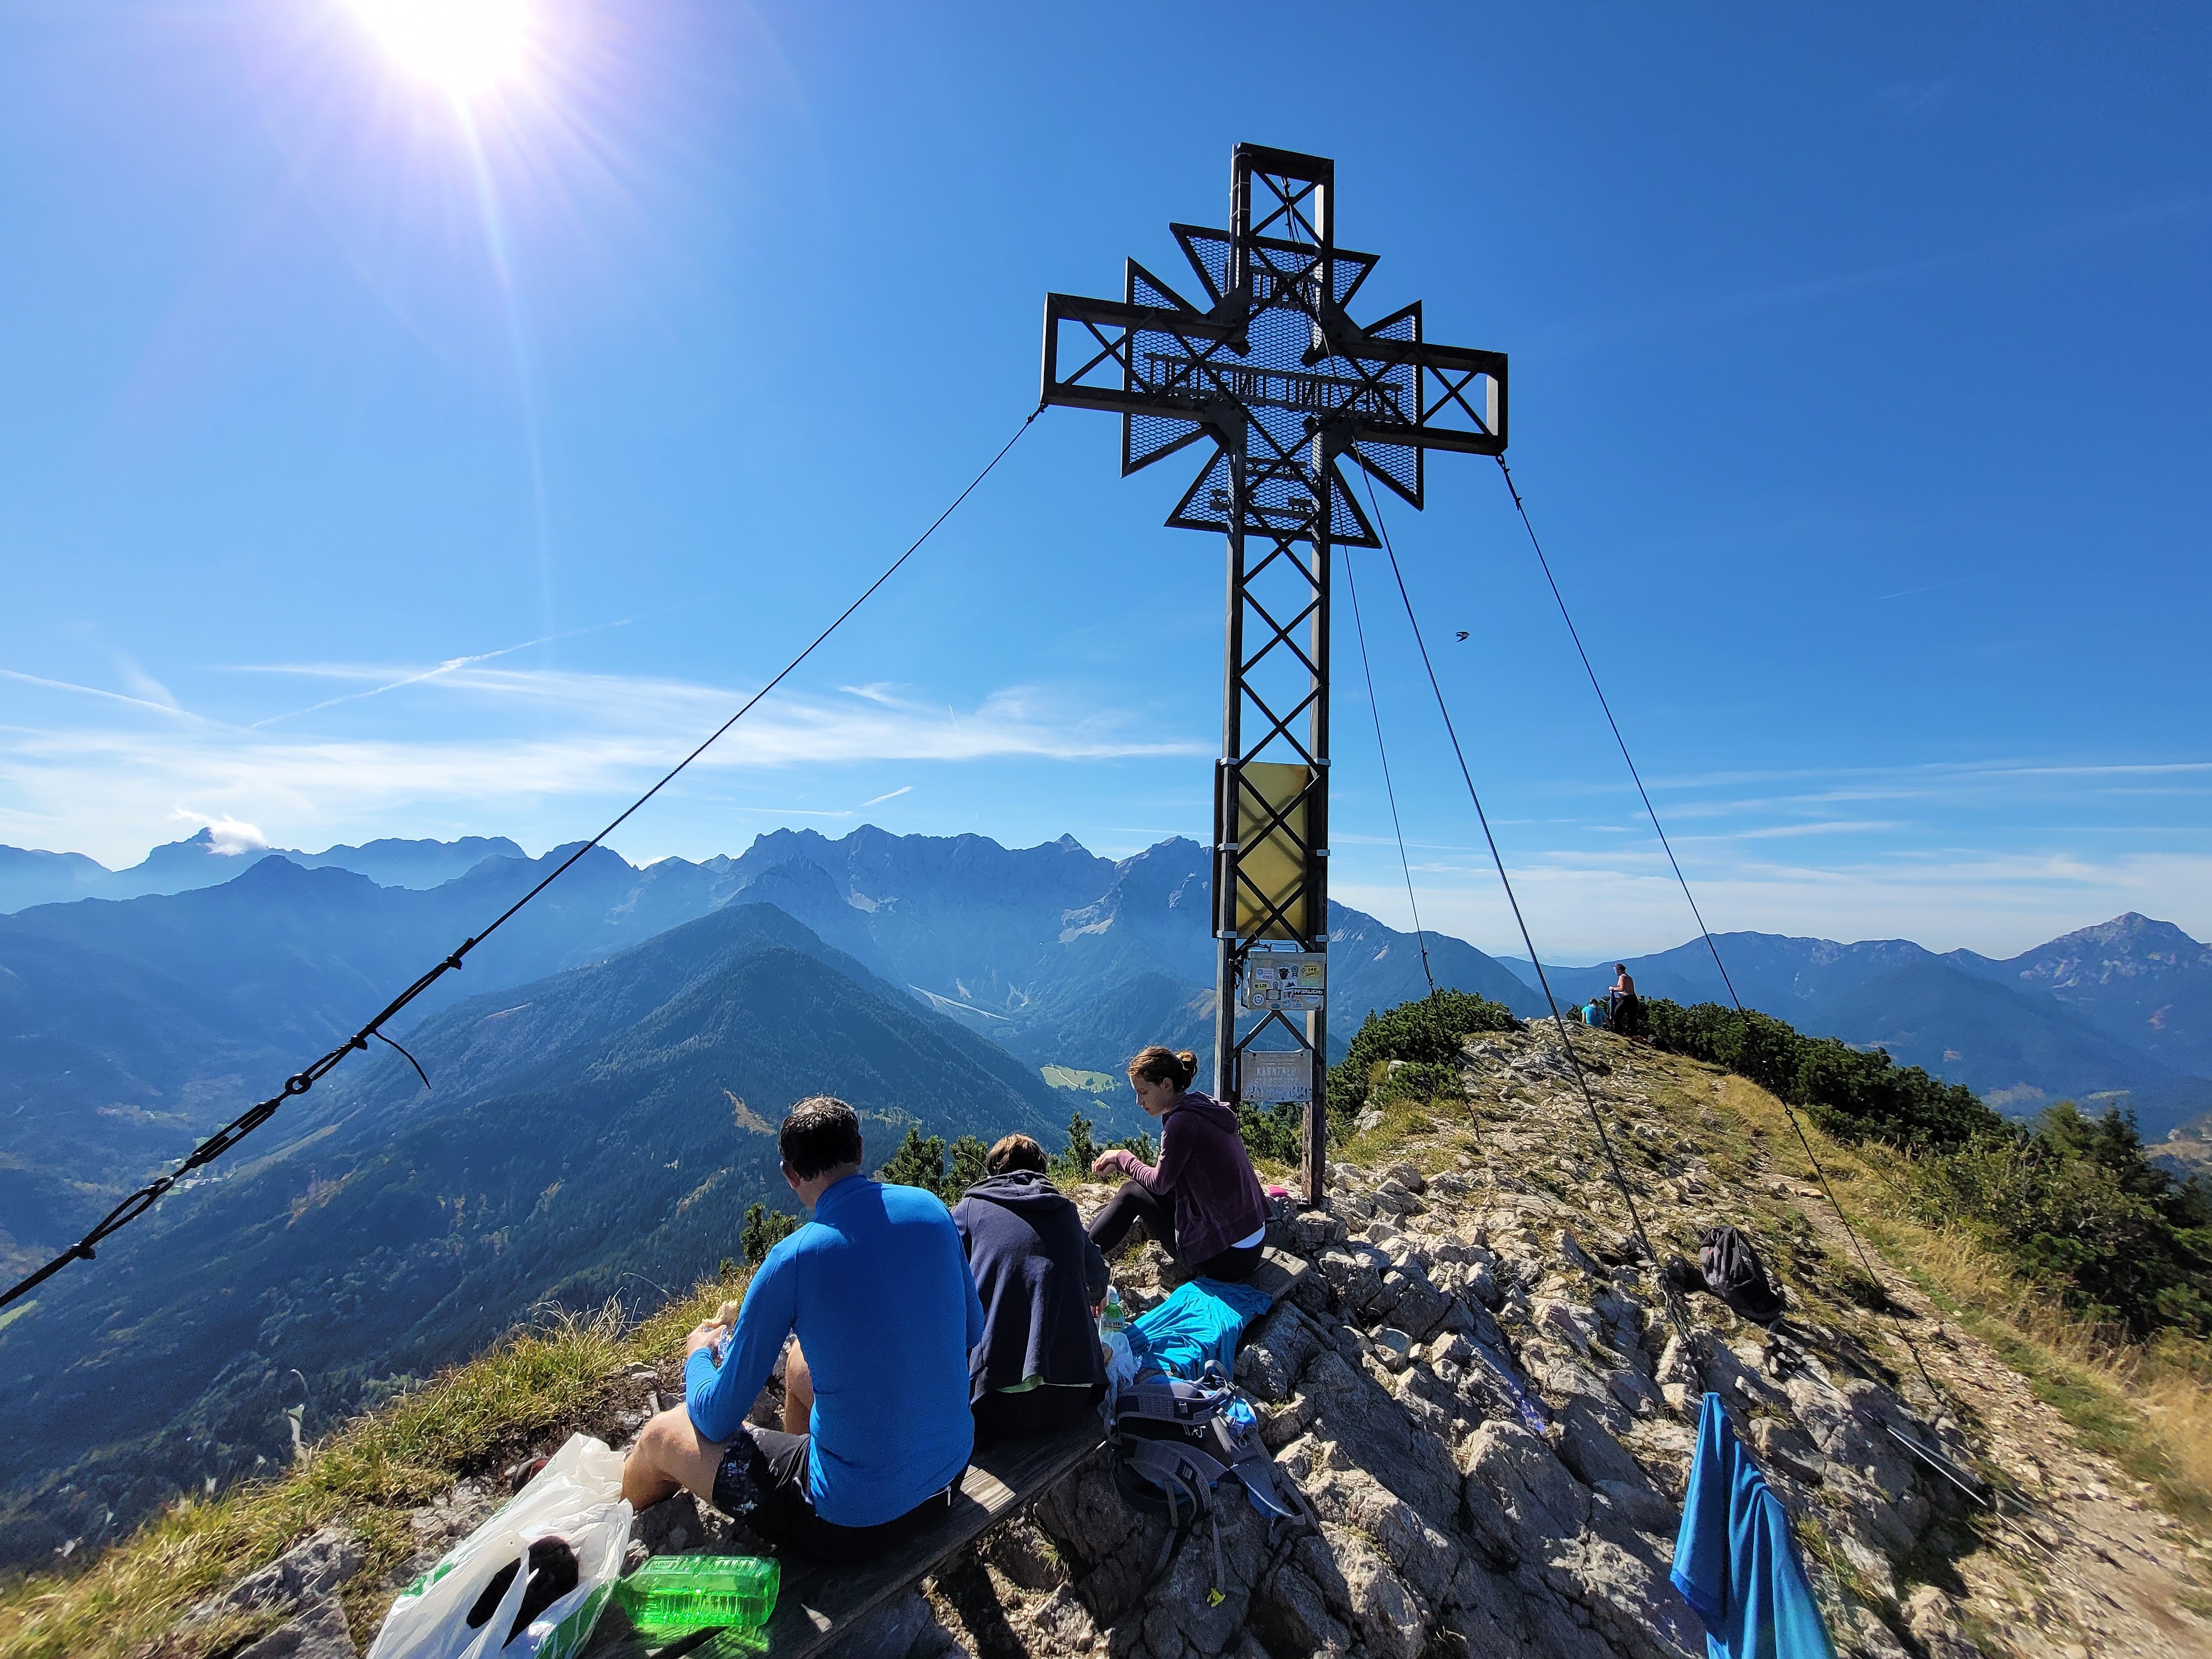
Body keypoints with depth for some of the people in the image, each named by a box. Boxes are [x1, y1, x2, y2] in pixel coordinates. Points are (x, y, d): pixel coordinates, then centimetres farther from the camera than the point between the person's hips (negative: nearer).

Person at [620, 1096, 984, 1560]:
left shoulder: (792, 1260, -21)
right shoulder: (931, 1208, -8)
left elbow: (717, 1421, -8)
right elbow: (972, 1332, 7)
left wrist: (699, 1354, 13)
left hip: (855, 1522, -5)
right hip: (951, 1470, 6)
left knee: (662, 1436, 13)